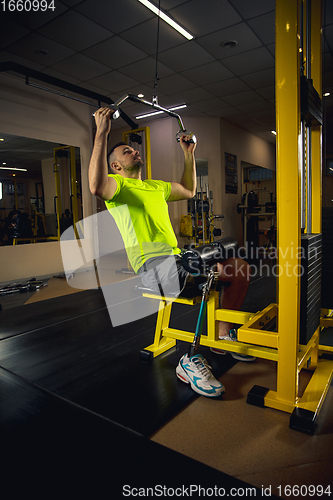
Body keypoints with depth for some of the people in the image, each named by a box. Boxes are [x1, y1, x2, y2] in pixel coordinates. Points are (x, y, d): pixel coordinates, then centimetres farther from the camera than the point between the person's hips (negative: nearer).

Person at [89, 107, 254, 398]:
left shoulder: (155, 186, 26)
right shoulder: (117, 184, 2)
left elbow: (189, 191, 38)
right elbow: (97, 186, -24)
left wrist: (189, 154, 37)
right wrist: (102, 133, -21)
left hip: (177, 257, 8)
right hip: (152, 265, -8)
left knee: (240, 268, 0)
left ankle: (225, 334, 13)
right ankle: (190, 361, -21)